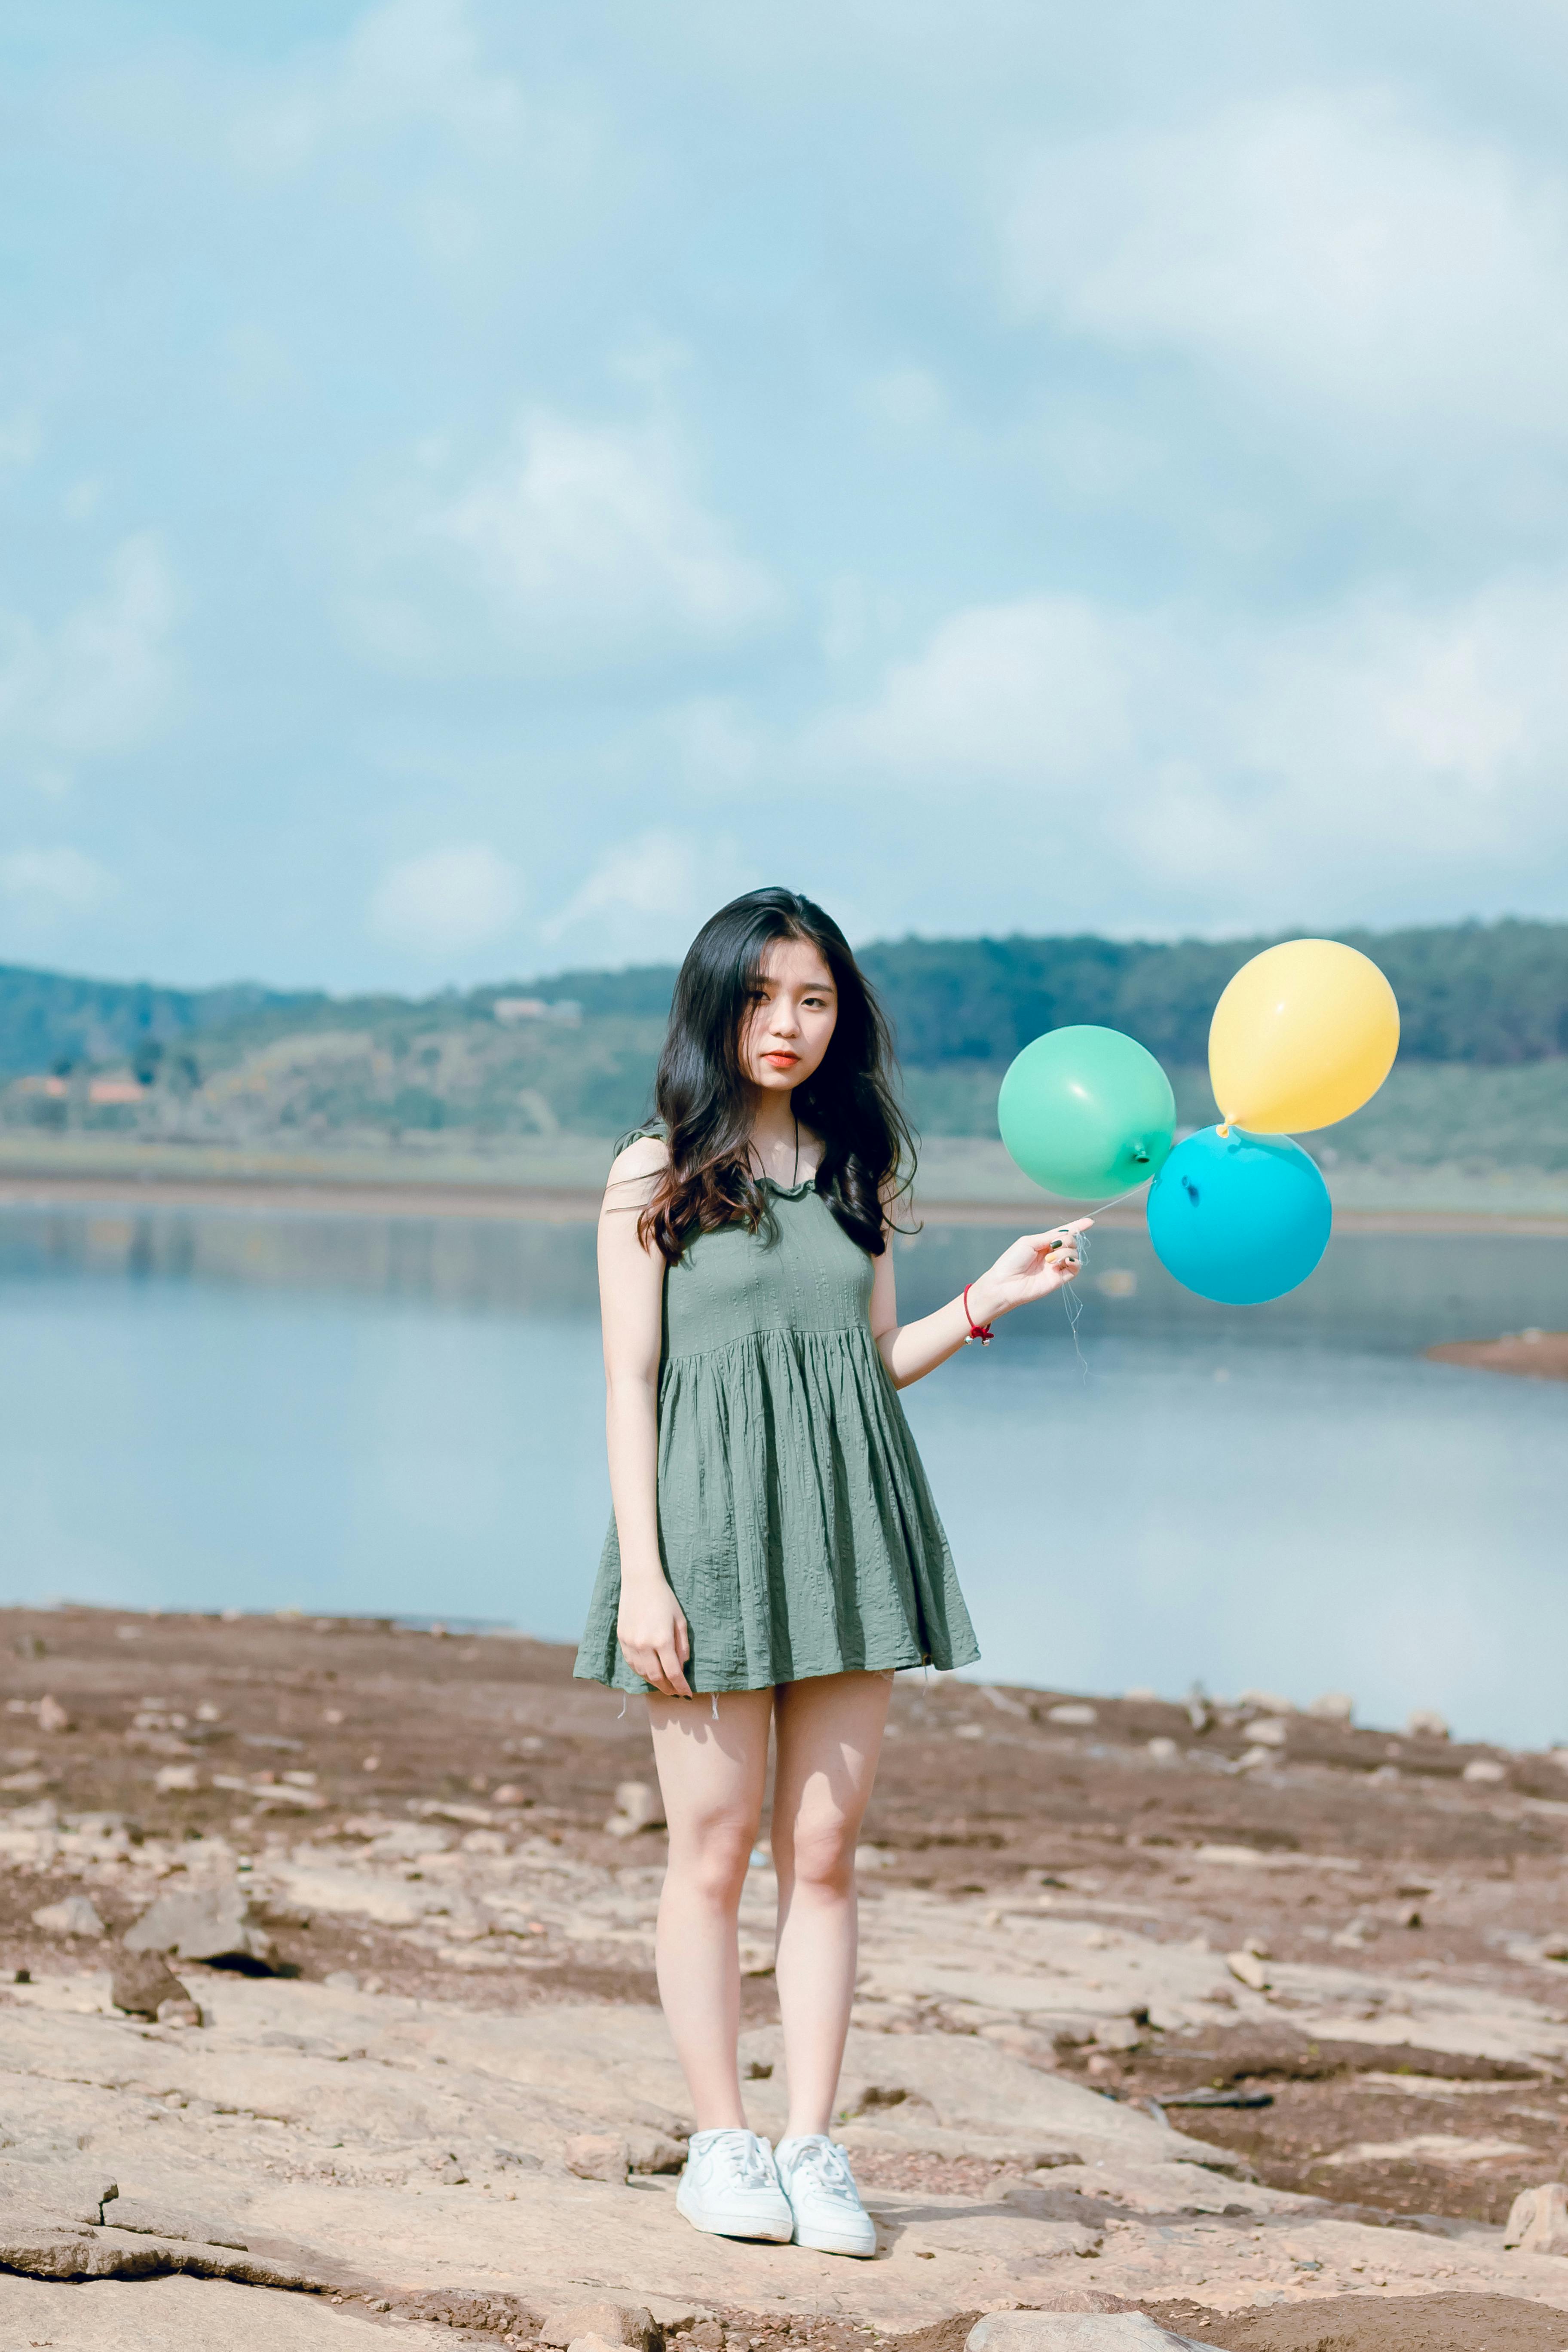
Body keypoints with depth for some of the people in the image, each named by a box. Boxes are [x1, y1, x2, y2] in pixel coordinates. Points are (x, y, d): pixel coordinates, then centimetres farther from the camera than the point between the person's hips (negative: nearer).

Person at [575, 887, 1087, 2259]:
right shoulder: (657, 1173, 0)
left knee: (825, 1851, 4)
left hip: (846, 1525, 4)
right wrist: (639, 1570, -10)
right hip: (712, 1522, -3)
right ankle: (722, 2142, 12)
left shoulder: (860, 1170, 12)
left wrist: (985, 1303, 0)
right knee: (715, 1850, 2)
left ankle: (813, 2145, 10)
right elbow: (629, 1384, -3)